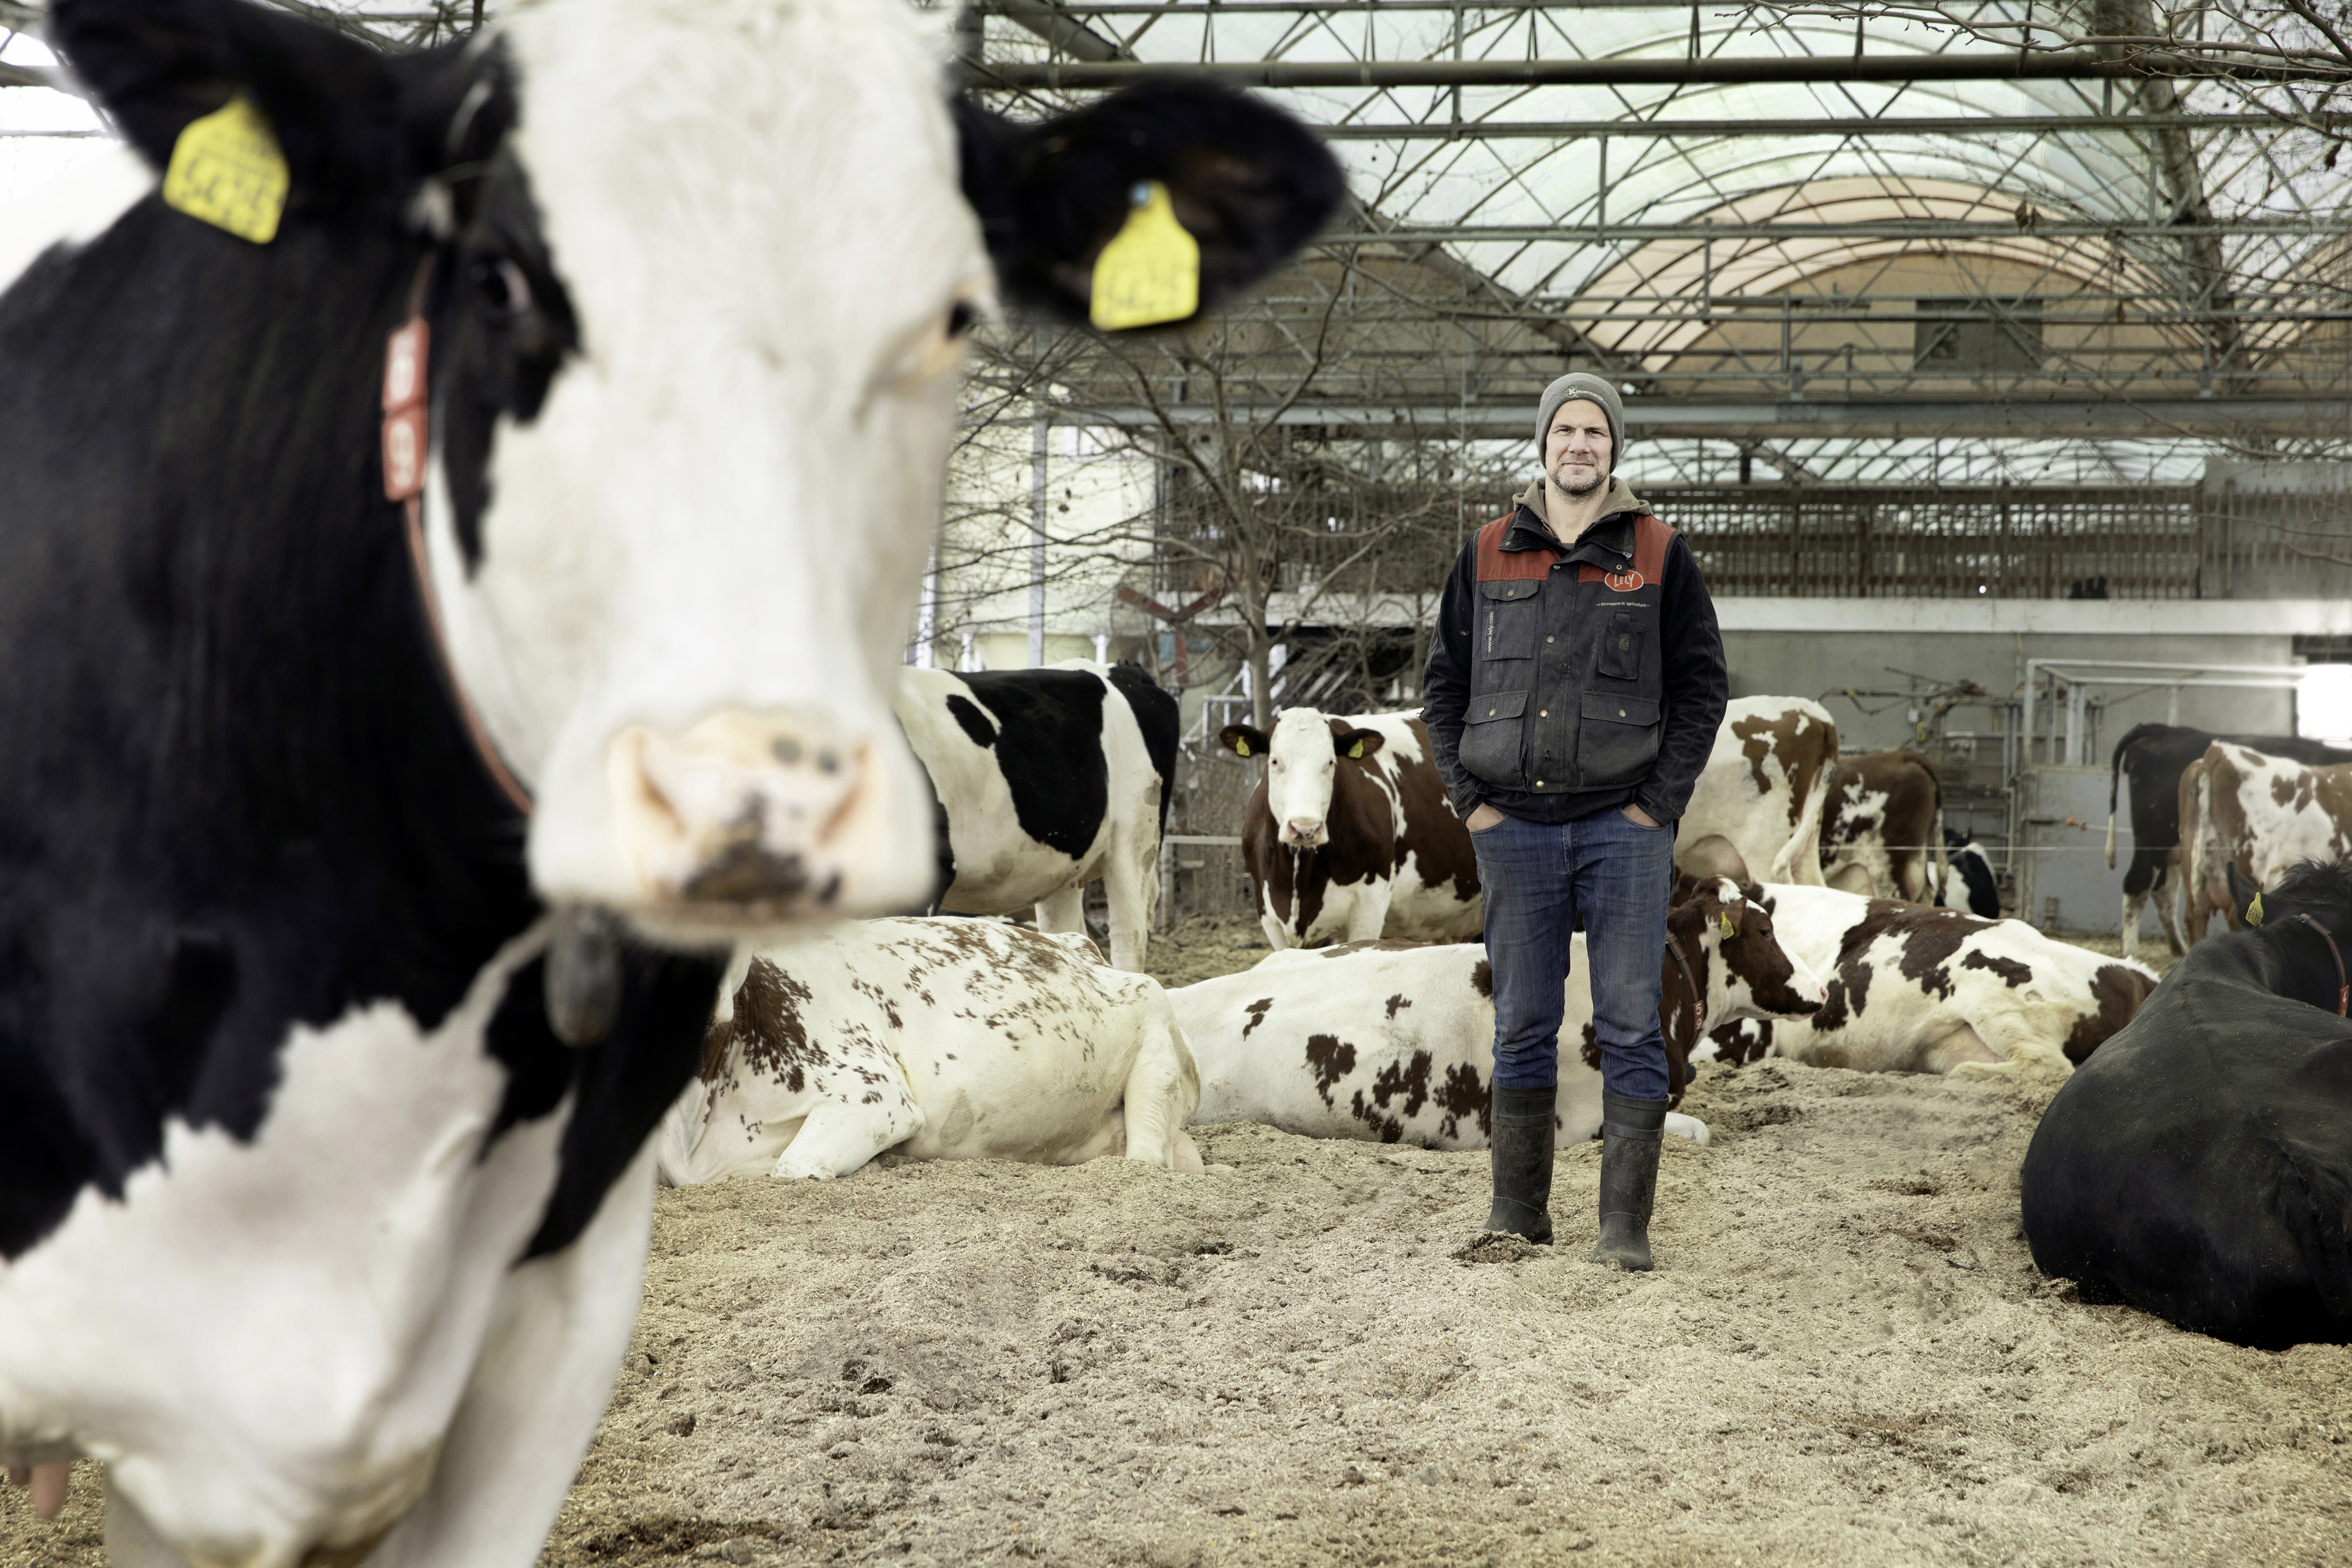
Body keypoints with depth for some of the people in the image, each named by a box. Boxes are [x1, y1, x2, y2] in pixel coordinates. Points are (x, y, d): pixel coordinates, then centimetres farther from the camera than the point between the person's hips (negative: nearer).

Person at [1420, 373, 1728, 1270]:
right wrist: (1469, 801, 2)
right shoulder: (1488, 555, 9)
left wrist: (1657, 807, -5)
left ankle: (1626, 1225, -1)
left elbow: (1702, 686, 3)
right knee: (1522, 1027, 7)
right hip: (1515, 827, 2)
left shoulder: (1661, 556, 3)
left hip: (1623, 826, -2)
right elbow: (1444, 684, 12)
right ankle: (1517, 1213, 15)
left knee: (1630, 1027, -4)